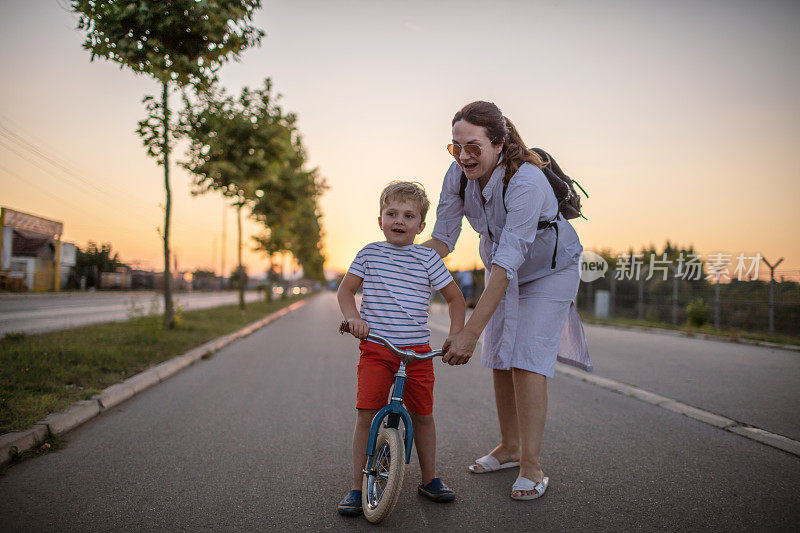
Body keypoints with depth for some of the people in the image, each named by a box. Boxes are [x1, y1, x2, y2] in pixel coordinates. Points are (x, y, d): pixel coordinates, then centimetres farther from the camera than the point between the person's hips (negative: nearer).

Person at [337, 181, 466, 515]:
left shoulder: (427, 258, 2)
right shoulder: (370, 253, 3)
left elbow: (455, 298, 10)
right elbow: (345, 290, 10)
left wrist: (455, 337, -1)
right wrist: (353, 317, -10)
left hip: (417, 349, 1)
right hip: (375, 348, -1)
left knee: (422, 414, 8)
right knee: (366, 414, -7)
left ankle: (429, 479, 29)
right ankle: (357, 487, 8)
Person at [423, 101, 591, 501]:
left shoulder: (526, 182, -38)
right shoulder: (458, 176, -18)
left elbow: (507, 263, -43)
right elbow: (442, 239, -14)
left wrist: (469, 332, -46)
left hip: (550, 270, -6)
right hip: (501, 270, 6)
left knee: (526, 360, -15)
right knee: (499, 358, 6)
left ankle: (531, 467, -4)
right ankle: (509, 448, 23)